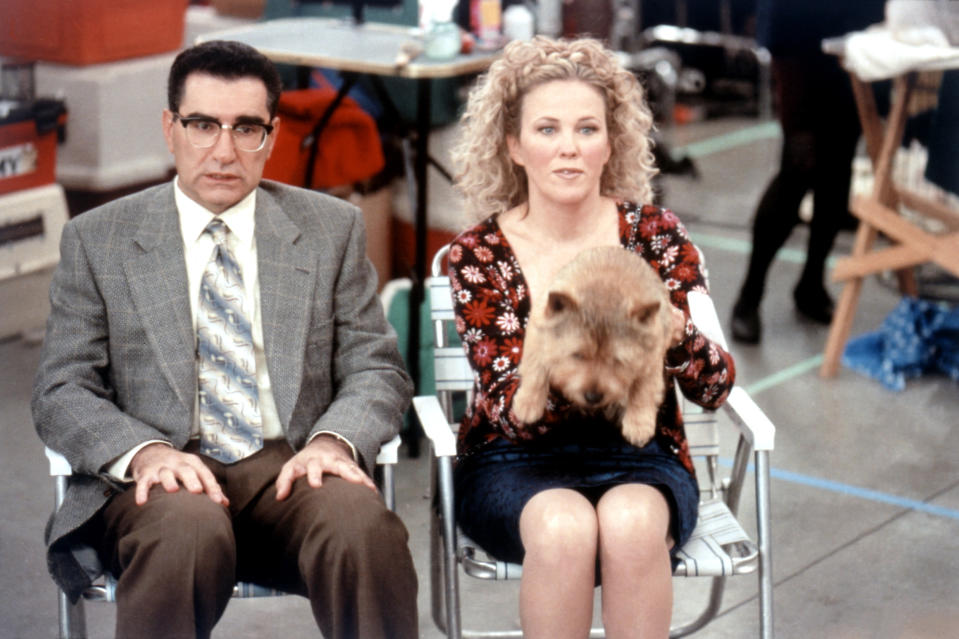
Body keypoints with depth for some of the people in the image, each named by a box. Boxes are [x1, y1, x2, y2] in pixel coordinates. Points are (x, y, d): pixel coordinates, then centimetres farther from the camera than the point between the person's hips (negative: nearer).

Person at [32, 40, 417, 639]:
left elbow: (377, 369, 11)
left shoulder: (332, 229, 14)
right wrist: (143, 451, -16)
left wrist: (333, 439, -12)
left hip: (292, 470, 1)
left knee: (361, 522, -33)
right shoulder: (97, 240, 10)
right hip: (164, 479, -1)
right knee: (187, 527, -37)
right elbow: (62, 392, 6)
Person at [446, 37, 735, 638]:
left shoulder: (657, 235, -2)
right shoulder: (479, 254, -4)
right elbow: (507, 407, -11)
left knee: (630, 523, -32)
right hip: (518, 461, -1)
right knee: (564, 527, -33)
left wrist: (676, 334, -28)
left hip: (638, 455, 1)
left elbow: (716, 385, -6)